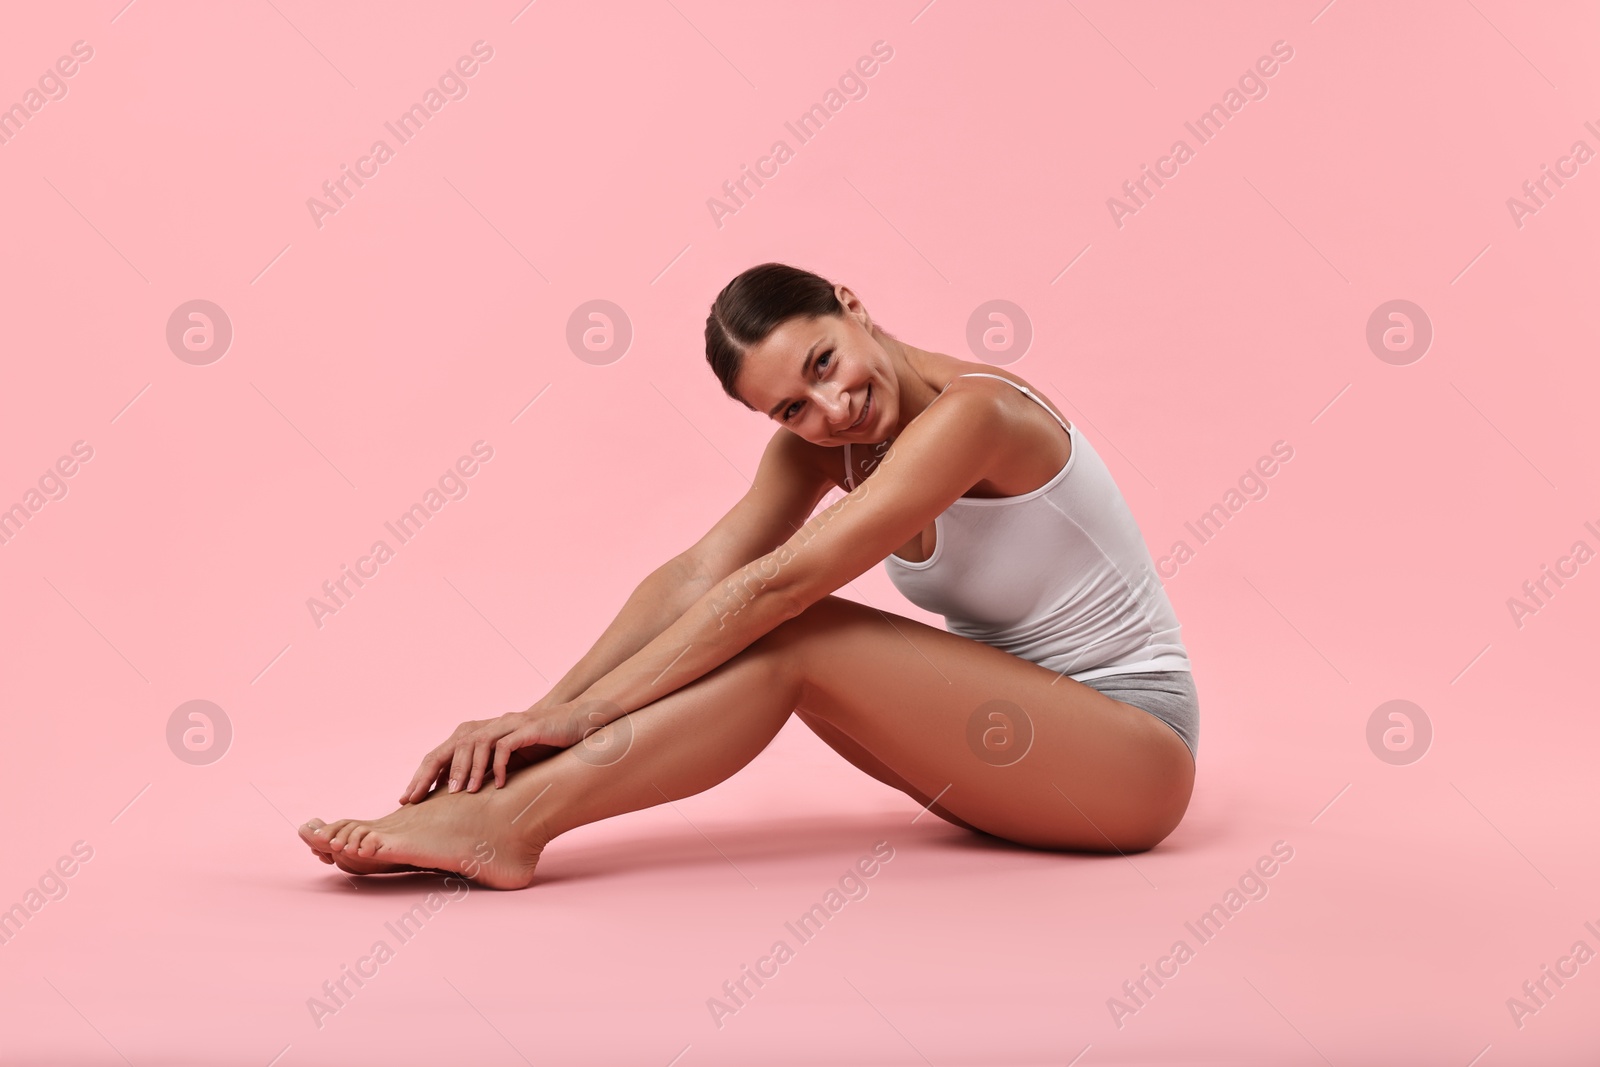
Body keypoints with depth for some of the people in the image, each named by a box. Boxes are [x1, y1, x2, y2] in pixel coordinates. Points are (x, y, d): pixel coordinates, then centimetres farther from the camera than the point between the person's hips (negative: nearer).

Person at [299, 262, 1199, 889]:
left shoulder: (969, 411, -23)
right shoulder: (822, 442, 1)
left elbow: (774, 584, -27)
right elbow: (699, 575, -8)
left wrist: (583, 711, -26)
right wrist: (545, 712, -20)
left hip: (1138, 754, -7)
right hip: (1013, 738, 7)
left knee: (796, 637, -23)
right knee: (771, 638, -14)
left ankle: (512, 820, -27)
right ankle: (500, 806, -20)